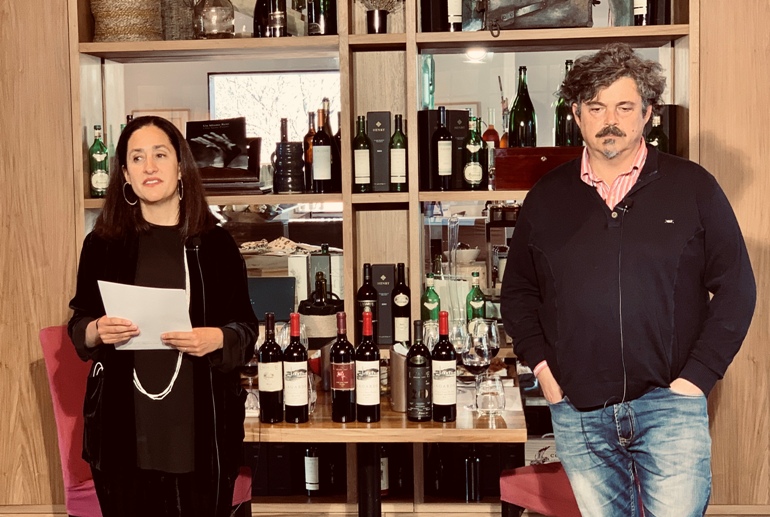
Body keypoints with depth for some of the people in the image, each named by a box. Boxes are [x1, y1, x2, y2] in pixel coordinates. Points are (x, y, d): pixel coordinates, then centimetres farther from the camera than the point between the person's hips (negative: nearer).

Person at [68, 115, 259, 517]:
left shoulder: (215, 244, 3)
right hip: (124, 427, 1)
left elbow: (247, 327, 5)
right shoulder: (102, 243, 4)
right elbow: (78, 324, 11)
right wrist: (97, 331, -11)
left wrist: (218, 338, -15)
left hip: (201, 426, 0)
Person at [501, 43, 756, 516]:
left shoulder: (692, 187, 0)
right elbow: (518, 291, 16)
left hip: (669, 404, -2)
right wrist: (541, 366, 3)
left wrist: (697, 376, -6)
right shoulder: (546, 198, 8)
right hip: (577, 411, 3)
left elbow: (736, 287, 1)